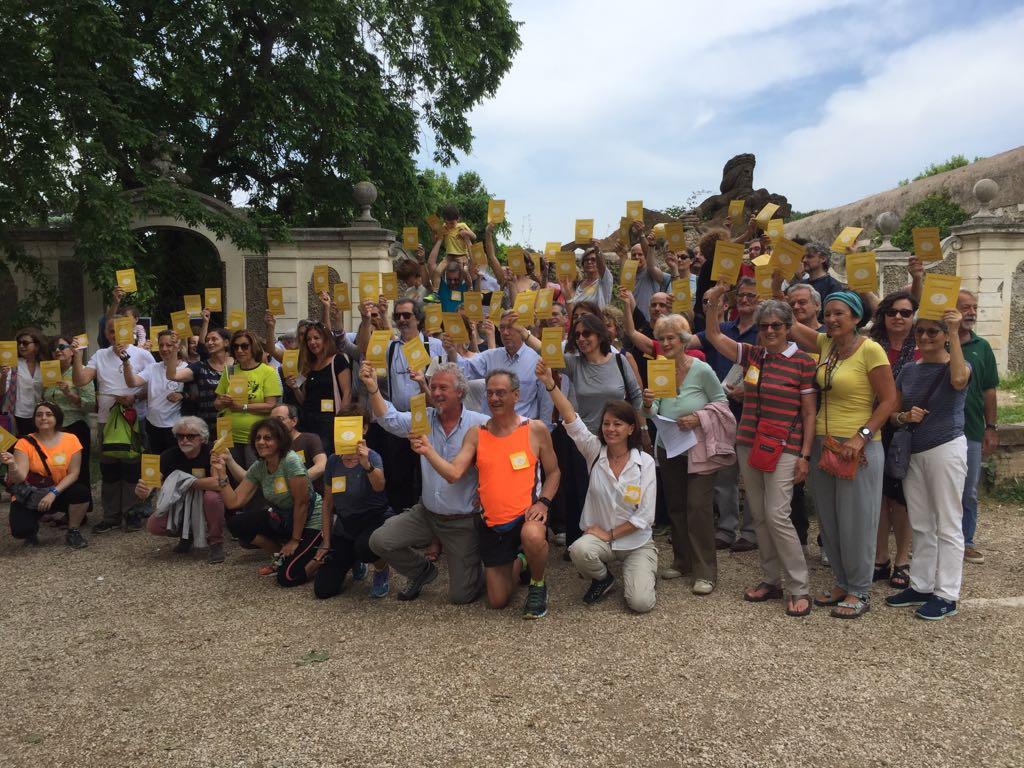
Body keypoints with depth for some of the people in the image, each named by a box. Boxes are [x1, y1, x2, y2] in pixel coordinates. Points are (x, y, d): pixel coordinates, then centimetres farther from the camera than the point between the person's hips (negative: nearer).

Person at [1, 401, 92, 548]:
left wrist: (53, 493, -23)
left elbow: (73, 473, -10)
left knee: (82, 491, -30)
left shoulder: (70, 440, -9)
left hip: (58, 494, 1)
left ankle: (73, 532, -4)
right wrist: (12, 465, -42)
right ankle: (32, 530, 15)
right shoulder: (26, 442, -12)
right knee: (21, 530, -26)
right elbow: (20, 478, -21)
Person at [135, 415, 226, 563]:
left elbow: (218, 483, -37)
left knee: (212, 497, -36)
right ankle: (187, 535, 16)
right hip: (179, 504, 4)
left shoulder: (211, 453, -23)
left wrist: (186, 482, -25)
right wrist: (143, 492, -46)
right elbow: (153, 481, -22)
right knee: (153, 526, -18)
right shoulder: (170, 455, -12)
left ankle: (216, 543, -12)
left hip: (204, 504, -4)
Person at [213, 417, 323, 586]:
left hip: (310, 520, -7)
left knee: (287, 577, -19)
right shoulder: (258, 467, -2)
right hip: (282, 517, 8)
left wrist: (295, 540, -15)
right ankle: (283, 556, 10)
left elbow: (301, 503, -21)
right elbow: (234, 502, -4)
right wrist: (221, 472, -12)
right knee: (236, 524, -7)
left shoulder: (290, 461, -24)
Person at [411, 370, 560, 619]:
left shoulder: (536, 429, -5)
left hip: (525, 515, -2)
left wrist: (543, 502, -12)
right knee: (497, 601, 7)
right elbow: (453, 473, -10)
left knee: (533, 536, -40)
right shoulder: (476, 434, 0)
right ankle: (518, 562, 42)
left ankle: (537, 586, -5)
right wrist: (428, 450, -24)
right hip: (491, 523, 3)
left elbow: (553, 472, 4)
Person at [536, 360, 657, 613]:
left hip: (636, 541, -1)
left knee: (640, 603, -18)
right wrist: (549, 383, -33)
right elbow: (571, 419, -21)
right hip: (600, 536, 1)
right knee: (579, 550, -33)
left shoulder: (645, 462, -10)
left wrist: (609, 534, -12)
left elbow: (645, 516, -11)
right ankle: (603, 578, 4)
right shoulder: (595, 451, -6)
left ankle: (645, 572, 20)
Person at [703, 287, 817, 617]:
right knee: (759, 516, 10)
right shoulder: (751, 355, 8)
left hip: (784, 449, -5)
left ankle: (800, 589, 1)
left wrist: (805, 456, -8)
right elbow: (714, 336, 9)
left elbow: (809, 413, -4)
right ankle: (771, 581, 22)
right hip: (748, 444, 5)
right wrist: (713, 303, -6)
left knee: (776, 515, -11)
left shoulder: (803, 362, -5)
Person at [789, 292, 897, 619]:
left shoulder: (870, 350, -11)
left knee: (856, 521, 2)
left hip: (858, 448, -7)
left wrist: (860, 437, -18)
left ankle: (859, 592, 17)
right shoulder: (825, 344, 7)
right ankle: (842, 583, 28)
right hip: (823, 443, 7)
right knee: (829, 520, 13)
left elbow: (888, 400, -12)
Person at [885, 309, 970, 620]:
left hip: (946, 448, -6)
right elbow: (892, 413, 13)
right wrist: (905, 416, -10)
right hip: (914, 452, 6)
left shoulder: (957, 364, -5)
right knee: (921, 526, 13)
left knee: (947, 526, 1)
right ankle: (921, 586, 24)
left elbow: (958, 379, -31)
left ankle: (946, 595, 8)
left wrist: (954, 334, -27)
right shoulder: (908, 370, 9)